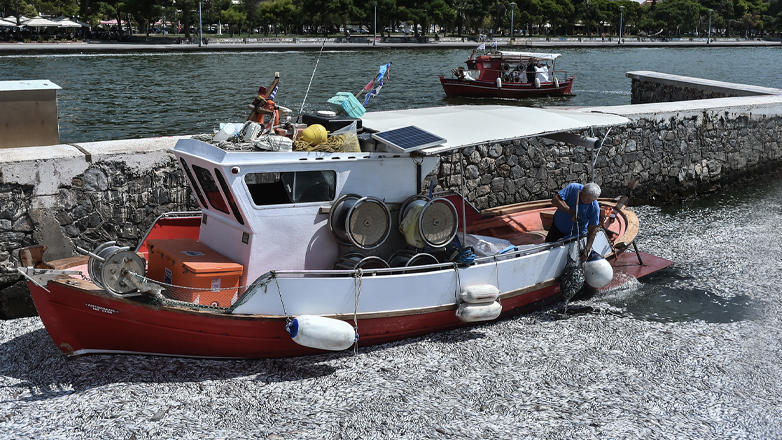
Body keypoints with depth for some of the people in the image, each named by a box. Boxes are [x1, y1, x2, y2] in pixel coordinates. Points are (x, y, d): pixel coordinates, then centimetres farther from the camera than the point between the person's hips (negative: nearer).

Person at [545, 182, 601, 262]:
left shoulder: (595, 208, -25)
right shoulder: (573, 188, -27)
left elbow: (592, 230, -21)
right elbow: (555, 200, -32)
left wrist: (587, 250, -30)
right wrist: (571, 212, -40)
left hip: (577, 233, -1)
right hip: (558, 227, 1)